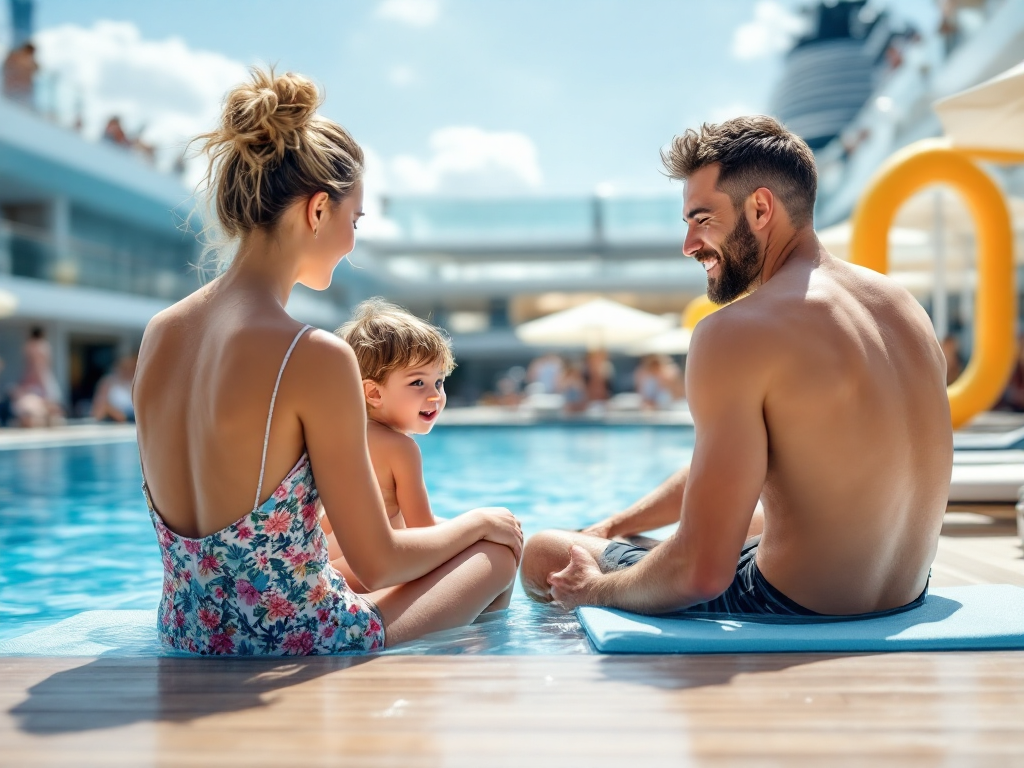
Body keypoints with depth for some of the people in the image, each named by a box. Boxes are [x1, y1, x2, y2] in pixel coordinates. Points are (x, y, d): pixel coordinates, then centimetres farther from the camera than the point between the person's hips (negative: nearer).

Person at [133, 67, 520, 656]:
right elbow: (377, 561, -15)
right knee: (500, 547, 17)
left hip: (188, 631, 8)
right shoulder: (315, 356, -24)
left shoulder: (160, 334, -1)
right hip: (288, 642, -8)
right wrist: (479, 521, 5)